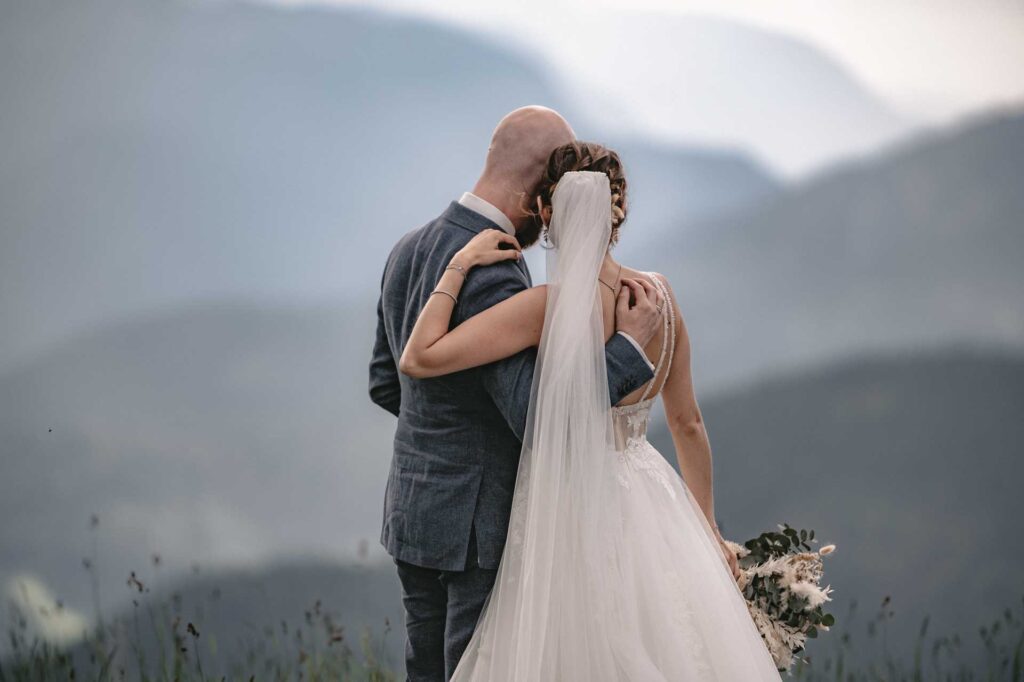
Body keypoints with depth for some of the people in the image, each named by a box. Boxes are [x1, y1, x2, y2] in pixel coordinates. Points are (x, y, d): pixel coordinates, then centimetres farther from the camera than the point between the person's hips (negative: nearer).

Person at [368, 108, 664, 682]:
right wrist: (630, 345, -21)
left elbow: (386, 384, 16)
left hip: (415, 511, 9)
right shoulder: (491, 277, -23)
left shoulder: (410, 250, 6)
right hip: (484, 526, -9)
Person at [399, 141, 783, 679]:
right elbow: (688, 424, 8)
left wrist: (459, 266, -13)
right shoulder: (658, 294, -2)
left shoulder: (551, 307, -20)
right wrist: (708, 530, 19)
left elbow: (418, 359, -24)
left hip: (573, 512, -6)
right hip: (647, 508, 6)